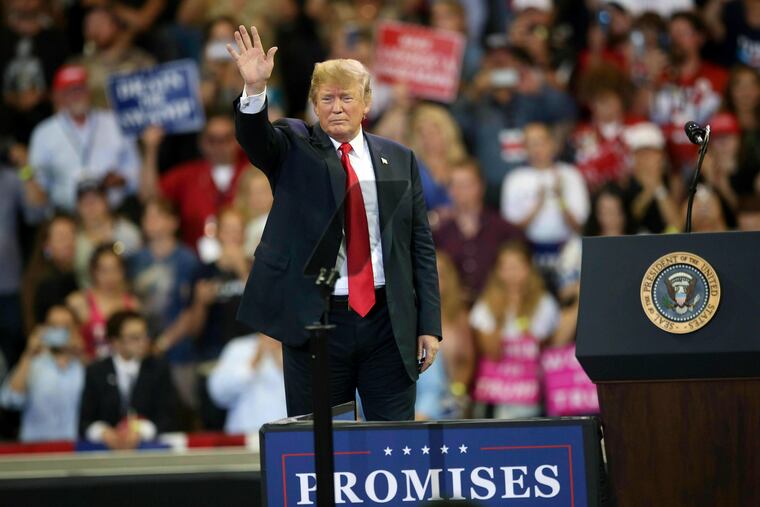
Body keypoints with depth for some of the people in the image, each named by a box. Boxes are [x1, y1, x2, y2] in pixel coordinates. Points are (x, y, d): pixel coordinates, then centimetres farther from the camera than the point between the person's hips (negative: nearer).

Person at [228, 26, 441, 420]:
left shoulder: (399, 161, 9)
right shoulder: (293, 148, 5)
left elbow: (421, 244, 9)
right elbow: (254, 137, -17)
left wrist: (429, 325, 3)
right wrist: (255, 90, -38)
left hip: (388, 322, 1)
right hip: (314, 320, -1)